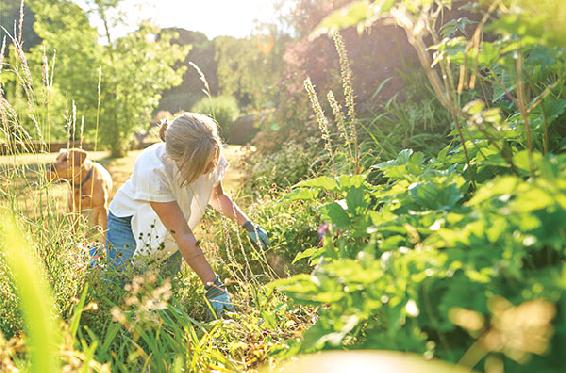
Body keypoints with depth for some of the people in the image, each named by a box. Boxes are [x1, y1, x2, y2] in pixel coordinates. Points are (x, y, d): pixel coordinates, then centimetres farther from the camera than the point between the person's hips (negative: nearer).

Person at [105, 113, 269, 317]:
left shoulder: (211, 157, -24)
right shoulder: (152, 170, -40)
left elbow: (217, 196, -1)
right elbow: (182, 233, -37)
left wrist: (248, 225, -14)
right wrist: (213, 285, -38)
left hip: (169, 229, 5)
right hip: (129, 221, -4)